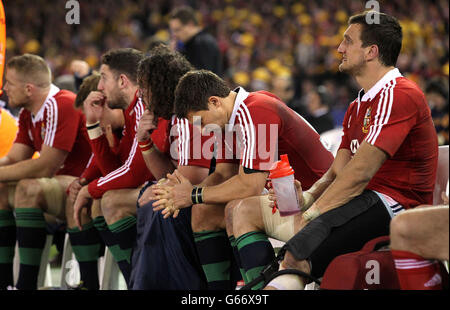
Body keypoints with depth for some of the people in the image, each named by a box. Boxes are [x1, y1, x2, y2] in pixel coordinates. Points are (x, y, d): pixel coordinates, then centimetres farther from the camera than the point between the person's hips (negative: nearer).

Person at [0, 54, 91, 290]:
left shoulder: (62, 106, -20)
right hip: (61, 185, 10)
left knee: (28, 188, -30)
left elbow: (45, 167, -25)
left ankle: (27, 284, -31)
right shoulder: (28, 115, 10)